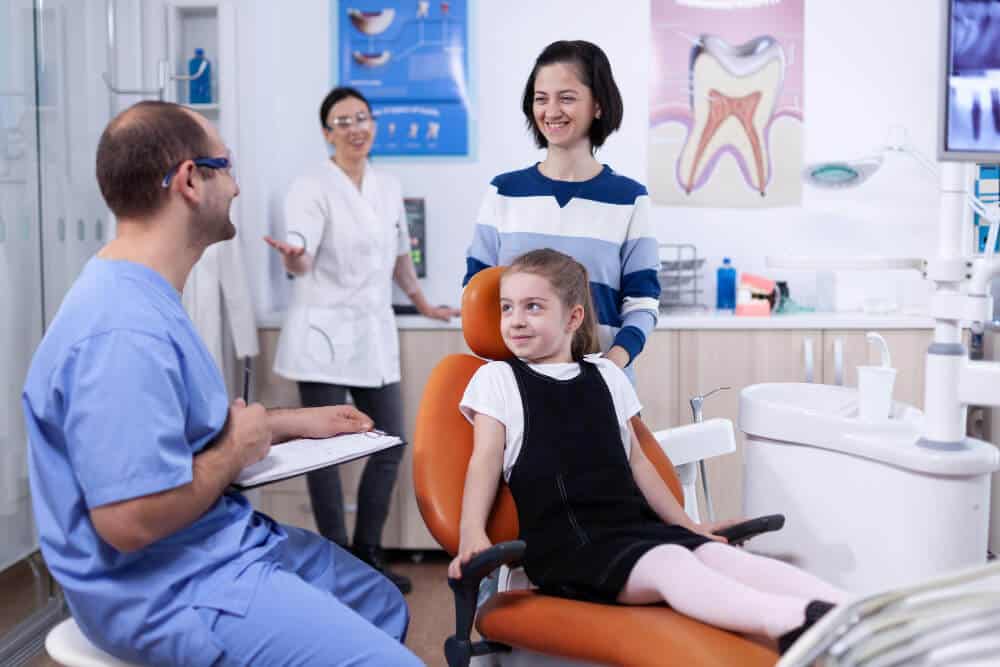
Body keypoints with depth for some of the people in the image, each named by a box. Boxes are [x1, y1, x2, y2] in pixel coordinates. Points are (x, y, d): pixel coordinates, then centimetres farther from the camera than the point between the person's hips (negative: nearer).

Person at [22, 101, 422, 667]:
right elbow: (131, 520, -32)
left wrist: (290, 423, 17)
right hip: (169, 590, -11)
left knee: (385, 606, 19)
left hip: (215, 545, 11)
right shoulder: (125, 330, -28)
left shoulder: (146, 297, 7)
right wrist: (237, 452, -17)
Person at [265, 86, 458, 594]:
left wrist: (422, 304, 30)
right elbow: (301, 261, -21)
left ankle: (367, 553, 22)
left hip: (374, 334, 6)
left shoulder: (388, 187, 10)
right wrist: (293, 257, -44)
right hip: (324, 335, -6)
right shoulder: (312, 187, -8)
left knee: (390, 445, 8)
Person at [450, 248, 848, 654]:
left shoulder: (605, 376, 19)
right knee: (671, 565, -32)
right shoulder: (497, 379, 9)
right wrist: (472, 535, -13)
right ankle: (792, 622, -56)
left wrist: (685, 523, 21)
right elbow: (485, 462, 2)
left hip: (636, 525, 5)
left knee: (721, 556, -23)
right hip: (565, 542, -4)